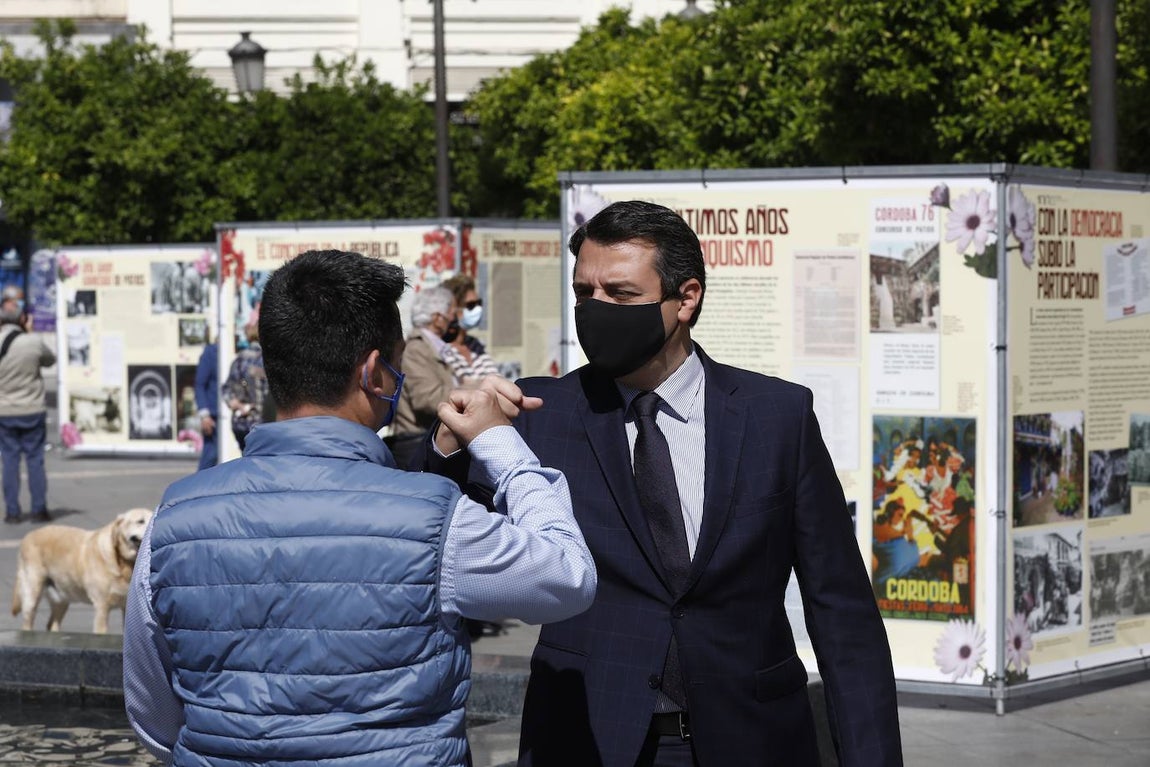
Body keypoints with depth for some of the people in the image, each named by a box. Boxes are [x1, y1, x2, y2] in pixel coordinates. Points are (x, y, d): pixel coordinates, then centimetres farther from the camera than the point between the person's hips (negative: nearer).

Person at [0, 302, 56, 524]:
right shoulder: (34, 343, -13)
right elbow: (50, 360, 6)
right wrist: (29, 333, 7)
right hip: (33, 412, -1)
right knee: (35, 460, 6)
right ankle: (39, 510, 9)